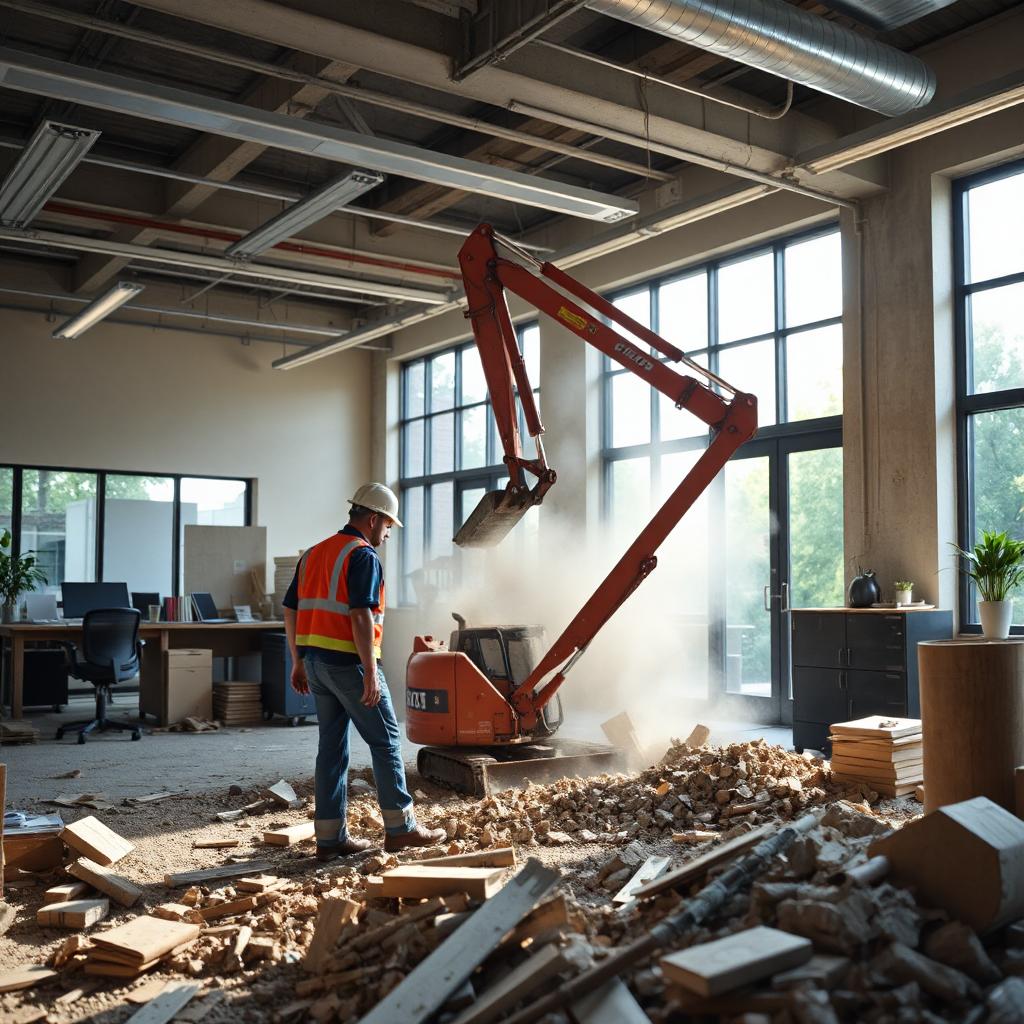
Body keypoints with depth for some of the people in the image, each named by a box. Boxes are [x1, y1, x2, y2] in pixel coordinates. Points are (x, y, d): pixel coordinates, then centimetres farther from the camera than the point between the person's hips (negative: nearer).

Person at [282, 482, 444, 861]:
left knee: (332, 744, 11)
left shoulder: (313, 554, 16)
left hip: (315, 660, 8)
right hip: (348, 662, -8)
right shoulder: (363, 556, -10)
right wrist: (370, 672, -20)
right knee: (385, 740, 3)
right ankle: (400, 828, 9)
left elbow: (290, 611, 16)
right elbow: (361, 616, -20)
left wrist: (298, 662, 19)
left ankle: (330, 836, 13)